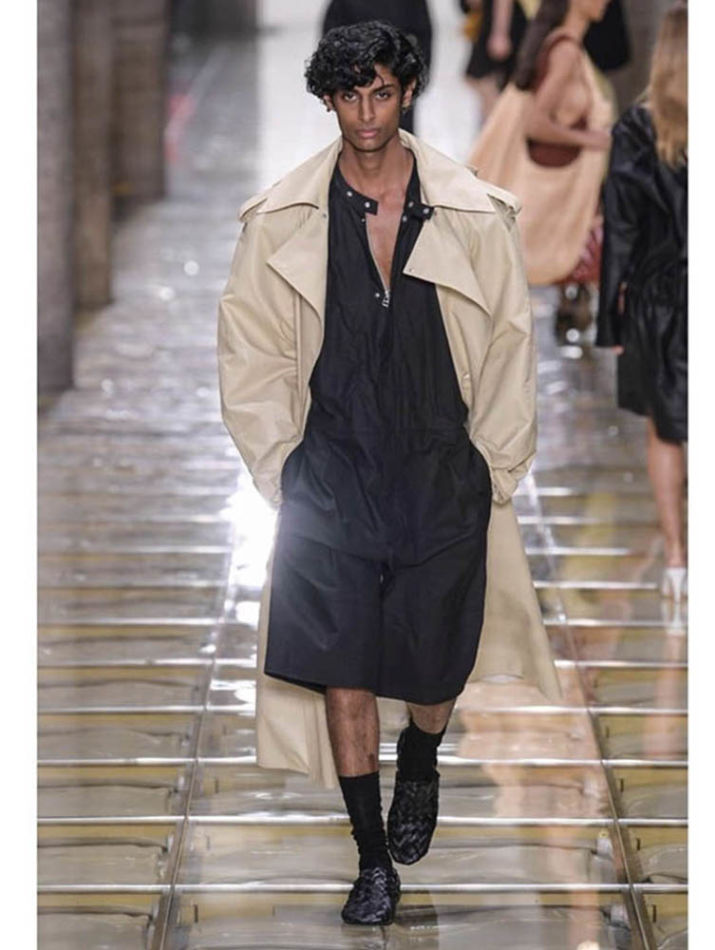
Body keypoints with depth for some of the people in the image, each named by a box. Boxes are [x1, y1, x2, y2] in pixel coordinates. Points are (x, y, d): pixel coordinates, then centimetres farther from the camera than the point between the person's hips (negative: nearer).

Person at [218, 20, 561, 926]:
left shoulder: (474, 214, -2)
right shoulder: (282, 219, -1)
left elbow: (509, 350, 3)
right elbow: (249, 353, 5)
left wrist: (493, 472, 3)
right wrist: (281, 469, 2)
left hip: (443, 471, 0)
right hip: (331, 475, 0)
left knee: (437, 663, 7)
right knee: (342, 668, -2)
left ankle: (420, 759, 42)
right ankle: (373, 859, 11)